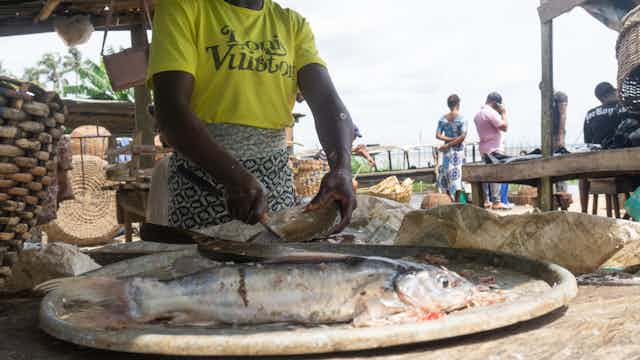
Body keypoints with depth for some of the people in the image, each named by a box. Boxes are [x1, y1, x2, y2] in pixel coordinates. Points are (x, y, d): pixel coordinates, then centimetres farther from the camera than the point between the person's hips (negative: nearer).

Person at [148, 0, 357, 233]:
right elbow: (170, 109, -16)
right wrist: (236, 177, -29)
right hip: (204, 169, -3)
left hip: (277, 179, 4)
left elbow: (327, 101, -6)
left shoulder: (293, 24, 8)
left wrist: (341, 167, -26)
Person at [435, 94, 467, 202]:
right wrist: (449, 145, -12)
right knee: (457, 175, 2)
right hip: (458, 149, -2)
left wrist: (450, 140, -6)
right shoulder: (461, 118, -7)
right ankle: (457, 201, 5)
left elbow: (438, 135, -4)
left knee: (446, 173, 14)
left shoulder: (443, 118, 2)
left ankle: (451, 199, 13)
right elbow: (463, 136, -16)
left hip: (447, 149, 3)